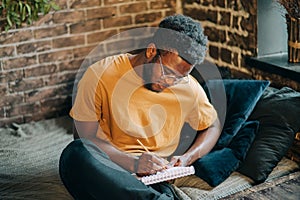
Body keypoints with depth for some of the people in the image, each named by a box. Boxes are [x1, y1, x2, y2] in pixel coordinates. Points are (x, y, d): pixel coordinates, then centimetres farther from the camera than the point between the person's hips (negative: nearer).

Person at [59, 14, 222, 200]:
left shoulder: (189, 88, 1)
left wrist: (187, 158, -2)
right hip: (109, 168, 2)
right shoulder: (100, 75, -7)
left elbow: (213, 126, 19)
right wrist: (132, 163, -23)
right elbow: (85, 137, -8)